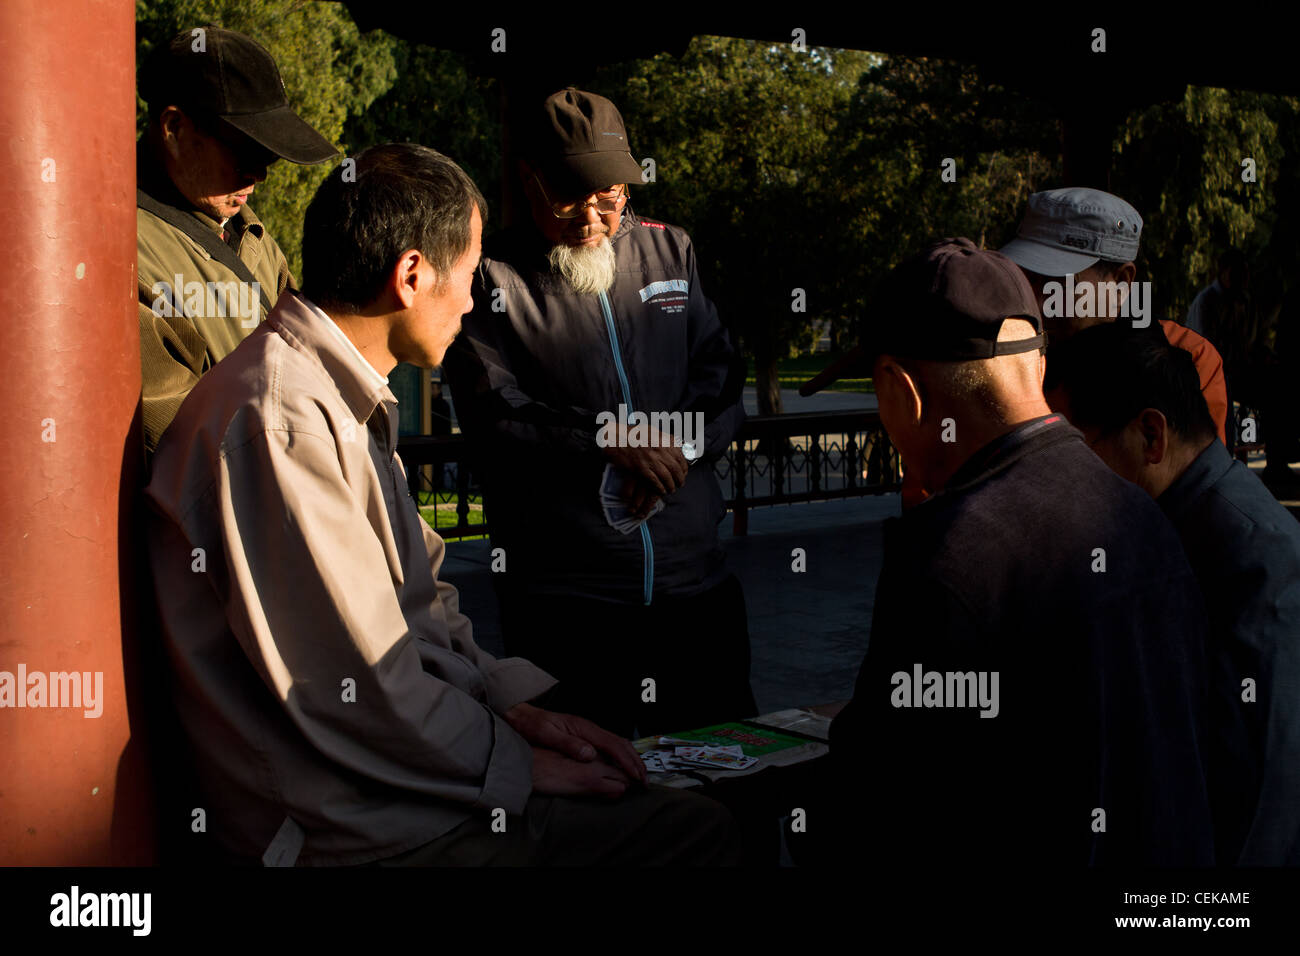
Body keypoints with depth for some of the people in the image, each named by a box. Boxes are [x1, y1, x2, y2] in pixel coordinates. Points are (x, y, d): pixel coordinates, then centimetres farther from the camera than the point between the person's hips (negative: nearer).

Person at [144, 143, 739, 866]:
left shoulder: (348, 402, 15)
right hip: (343, 826, -10)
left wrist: (511, 702, 2)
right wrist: (513, 764, -10)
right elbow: (351, 686, -22)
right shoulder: (282, 419, -20)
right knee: (699, 832, -11)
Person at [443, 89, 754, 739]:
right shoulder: (493, 281, 0)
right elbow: (491, 412, -10)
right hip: (561, 593, -4)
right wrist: (609, 437, -21)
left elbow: (721, 378, 11)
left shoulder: (670, 252, 13)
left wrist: (674, 450, -9)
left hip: (695, 580, 4)